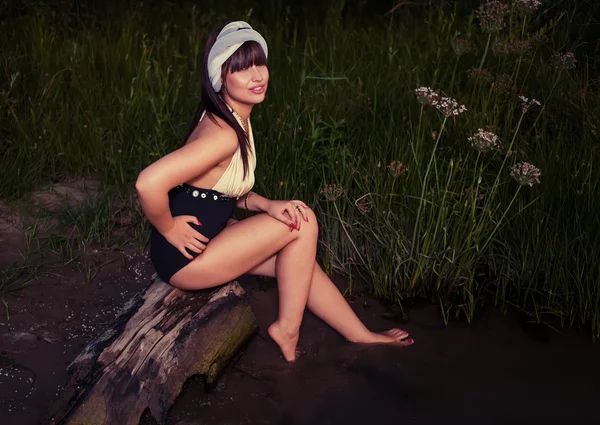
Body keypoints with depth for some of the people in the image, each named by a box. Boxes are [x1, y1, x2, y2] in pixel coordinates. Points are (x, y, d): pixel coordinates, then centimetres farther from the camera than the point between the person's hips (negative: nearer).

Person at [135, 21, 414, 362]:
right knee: (302, 223, -9)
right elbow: (149, 183, -37)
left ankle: (363, 337, 24)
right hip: (184, 256, -9)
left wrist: (267, 205, -7)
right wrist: (170, 230, -20)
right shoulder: (223, 134, -28)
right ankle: (288, 330, 5)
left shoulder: (236, 120, 3)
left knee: (300, 261, 11)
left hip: (211, 234, 9)